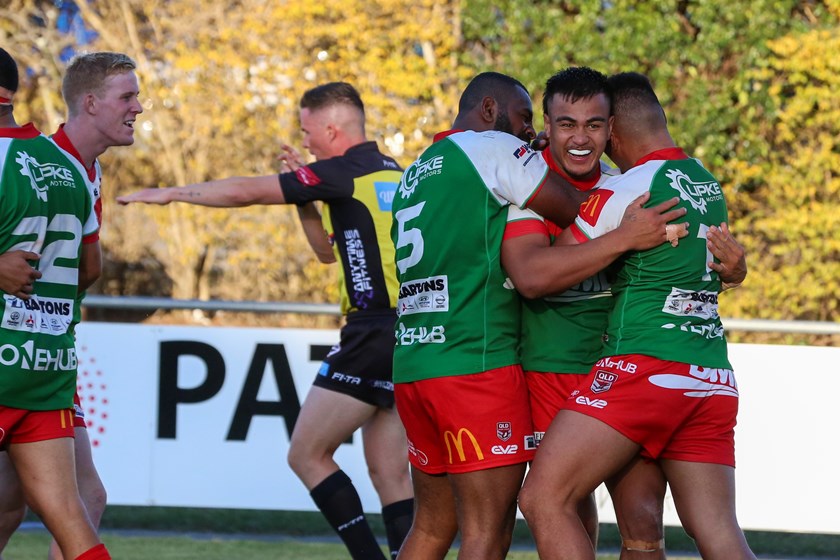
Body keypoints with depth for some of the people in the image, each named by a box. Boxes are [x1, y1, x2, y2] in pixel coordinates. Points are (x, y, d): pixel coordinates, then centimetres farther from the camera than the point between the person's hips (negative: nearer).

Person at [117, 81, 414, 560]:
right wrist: (305, 195, 17)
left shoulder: (346, 172, -8)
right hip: (411, 336, 8)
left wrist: (169, 193, 2)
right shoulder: (393, 173, 18)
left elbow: (247, 191, -7)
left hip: (374, 335, -8)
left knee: (308, 454, 1)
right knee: (391, 474, 8)